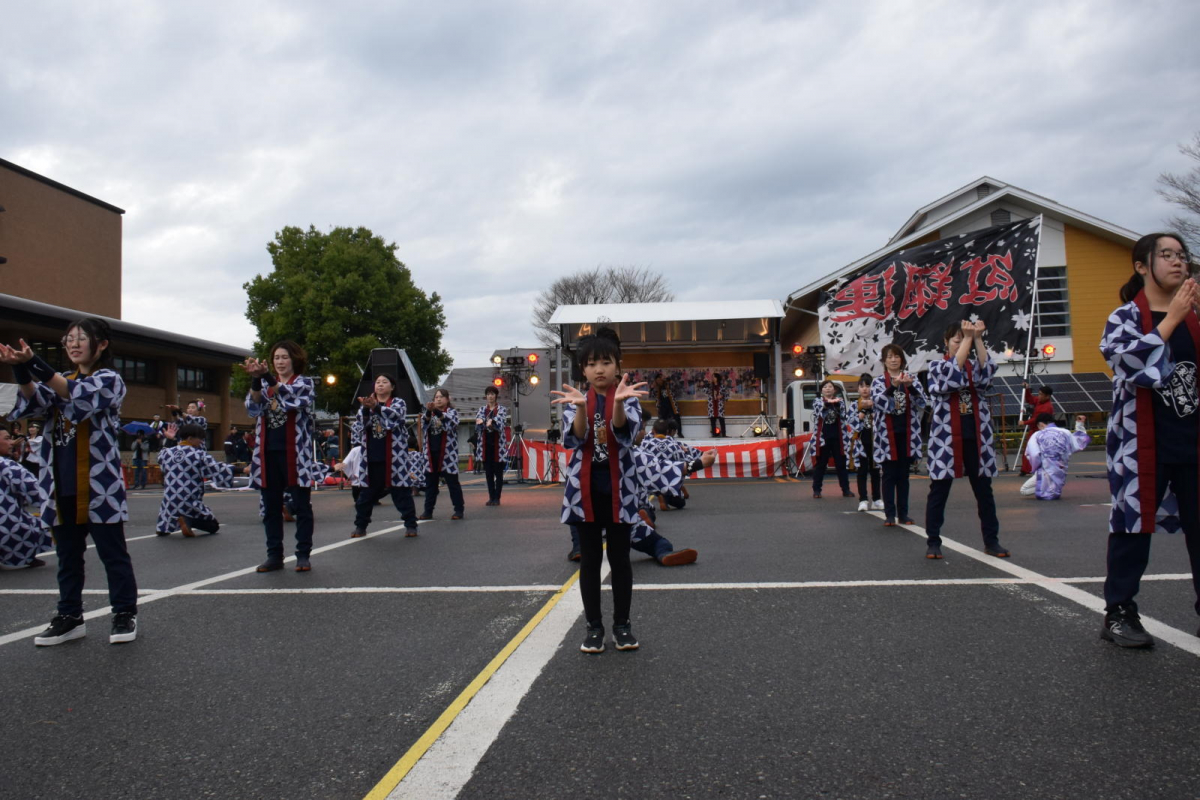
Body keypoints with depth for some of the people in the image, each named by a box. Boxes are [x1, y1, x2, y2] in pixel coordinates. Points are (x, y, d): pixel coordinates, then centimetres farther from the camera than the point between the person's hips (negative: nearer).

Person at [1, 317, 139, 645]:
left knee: (112, 553, 2)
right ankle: (70, 616, 23)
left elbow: (78, 394, -22)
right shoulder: (61, 380, 16)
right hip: (63, 487, 6)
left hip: (99, 486, -6)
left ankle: (125, 614, 11)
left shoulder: (109, 380, -3)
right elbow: (35, 400, -4)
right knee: (68, 555, 13)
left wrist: (34, 363, -32)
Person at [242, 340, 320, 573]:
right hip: (269, 453, 4)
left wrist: (267, 377, -31)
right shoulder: (264, 384, 15)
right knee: (271, 507, 7)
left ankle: (303, 555, 6)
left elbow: (293, 400, -19)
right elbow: (253, 408, -3)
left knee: (301, 506, 0)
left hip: (295, 454, -4)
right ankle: (274, 555, 15)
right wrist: (256, 379, -19)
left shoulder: (305, 382, 2)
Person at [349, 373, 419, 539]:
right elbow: (359, 424, -1)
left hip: (393, 457, -3)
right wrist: (366, 409, -21)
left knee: (401, 491, -1)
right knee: (366, 492, 8)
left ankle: (410, 524, 7)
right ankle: (360, 525, 18)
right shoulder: (366, 404, 14)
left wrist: (376, 407, -35)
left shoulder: (398, 403, 4)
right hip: (371, 457, 3)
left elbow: (395, 416, -19)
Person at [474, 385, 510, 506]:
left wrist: (492, 422, -38)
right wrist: (480, 421, -32)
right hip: (485, 444, 3)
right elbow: (478, 420, -8)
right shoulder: (482, 409, 11)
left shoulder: (502, 409, 1)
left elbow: (501, 422, -17)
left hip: (498, 444, -3)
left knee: (498, 472, 0)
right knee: (488, 472, 6)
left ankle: (497, 498, 4)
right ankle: (491, 497, 12)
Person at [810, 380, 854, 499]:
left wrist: (837, 404, -26)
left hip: (837, 437, 2)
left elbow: (845, 416, -8)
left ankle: (846, 489, 14)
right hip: (822, 437, -2)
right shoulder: (817, 401, 3)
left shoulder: (839, 401, 8)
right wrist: (827, 402, -39)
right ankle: (816, 490, 10)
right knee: (820, 464, 3)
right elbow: (818, 411, -19)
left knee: (841, 464, 7)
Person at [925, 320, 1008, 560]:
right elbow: (954, 373, -19)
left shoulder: (975, 366, 11)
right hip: (947, 437, -3)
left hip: (975, 437, 3)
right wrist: (967, 337, -18)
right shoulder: (937, 366, 2)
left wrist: (978, 338, -17)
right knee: (939, 490, 0)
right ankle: (933, 542, 7)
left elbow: (988, 372, -12)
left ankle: (991, 541, 17)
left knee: (984, 490, 8)